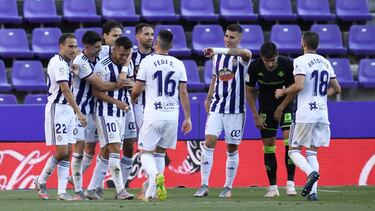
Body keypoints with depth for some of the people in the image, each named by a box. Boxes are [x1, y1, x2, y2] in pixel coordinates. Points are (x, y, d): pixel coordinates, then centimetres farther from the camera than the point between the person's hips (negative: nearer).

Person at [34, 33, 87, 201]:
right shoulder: (58, 63, -16)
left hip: (68, 109, 9)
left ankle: (62, 191, 2)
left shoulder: (66, 62, 14)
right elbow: (65, 90, -23)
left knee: (68, 152, 3)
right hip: (57, 109, -9)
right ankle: (41, 182, 9)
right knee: (61, 151, -9)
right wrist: (79, 112, -29)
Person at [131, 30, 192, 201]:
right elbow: (183, 93, 4)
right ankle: (151, 191, 11)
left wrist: (132, 99, 22)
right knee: (160, 152, 16)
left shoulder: (147, 62, -4)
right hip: (172, 115, 3)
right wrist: (187, 118, 10)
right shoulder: (178, 64, 5)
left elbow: (136, 91, 0)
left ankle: (156, 175, -29)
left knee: (146, 153, 2)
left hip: (153, 114, -3)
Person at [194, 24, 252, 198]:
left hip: (235, 110, -3)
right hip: (217, 108, 3)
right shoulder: (218, 56, 10)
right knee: (209, 143, -10)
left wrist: (216, 50, -43)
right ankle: (204, 185, -9)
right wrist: (208, 98, 22)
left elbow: (245, 53, -33)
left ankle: (228, 187, 14)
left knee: (232, 149, 3)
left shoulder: (242, 57, -7)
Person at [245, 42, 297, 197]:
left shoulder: (287, 64, -22)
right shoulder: (254, 67, -17)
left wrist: (282, 106, -21)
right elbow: (249, 91, -4)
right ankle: (273, 187, 7)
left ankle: (290, 183, -17)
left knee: (289, 138, -19)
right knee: (268, 145, -1)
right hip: (266, 107, 2)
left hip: (286, 104, -2)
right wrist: (256, 116, -6)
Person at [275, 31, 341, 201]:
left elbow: (298, 86, -20)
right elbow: (336, 89, 18)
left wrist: (283, 92, -4)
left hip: (305, 113, -6)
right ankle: (313, 191, -3)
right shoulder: (325, 62, 14)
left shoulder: (301, 61, -8)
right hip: (322, 114, 6)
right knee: (312, 152, 10)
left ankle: (311, 172, -23)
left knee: (294, 150, 5)